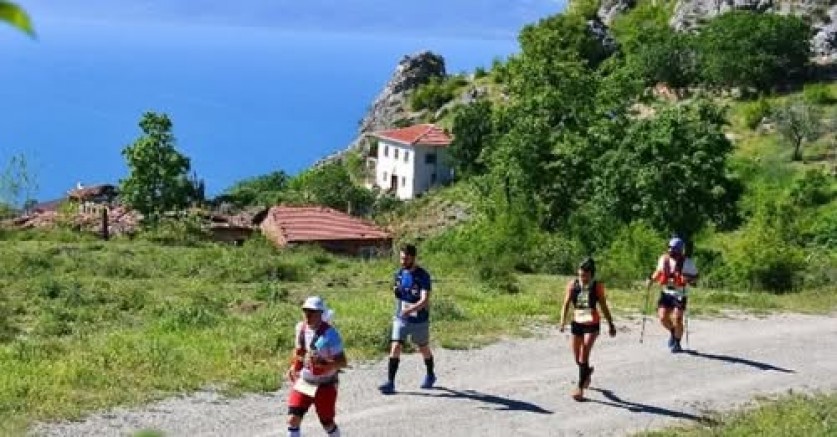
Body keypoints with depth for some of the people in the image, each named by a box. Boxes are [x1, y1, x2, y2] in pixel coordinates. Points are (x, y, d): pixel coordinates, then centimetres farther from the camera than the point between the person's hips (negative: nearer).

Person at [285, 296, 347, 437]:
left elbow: (342, 362, -23)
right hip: (304, 381, 5)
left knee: (327, 423, 8)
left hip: (325, 385, -5)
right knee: (293, 419, -7)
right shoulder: (301, 328, -2)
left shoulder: (330, 334, -21)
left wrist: (321, 363, -36)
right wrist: (294, 366, 8)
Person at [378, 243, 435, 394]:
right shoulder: (399, 273, 1)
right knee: (395, 347, -11)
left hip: (419, 320, -4)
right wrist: (395, 291, -6)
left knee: (424, 349, 15)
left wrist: (410, 309, -41)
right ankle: (390, 383, -12)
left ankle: (430, 375, 40)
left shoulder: (423, 276, -16)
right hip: (400, 319, 4)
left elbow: (425, 300, -26)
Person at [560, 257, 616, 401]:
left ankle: (580, 387, -8)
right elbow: (566, 304, -3)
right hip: (577, 323, 3)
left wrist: (611, 325, 10)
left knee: (584, 355, -13)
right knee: (577, 358, 13)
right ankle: (587, 371, 47)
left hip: (592, 324, -3)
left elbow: (604, 307, 4)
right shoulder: (572, 284, -3)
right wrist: (563, 321, -16)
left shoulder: (597, 286, -6)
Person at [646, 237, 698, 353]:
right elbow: (659, 272, 18)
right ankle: (673, 332, 29)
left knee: (677, 319, -9)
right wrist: (652, 279, 0)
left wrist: (688, 279, -23)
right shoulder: (663, 259, 2)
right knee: (663, 318, -4)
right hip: (666, 292, 4)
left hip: (679, 294, -4)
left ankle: (677, 343, 13)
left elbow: (695, 276, -1)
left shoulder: (686, 262, -9)